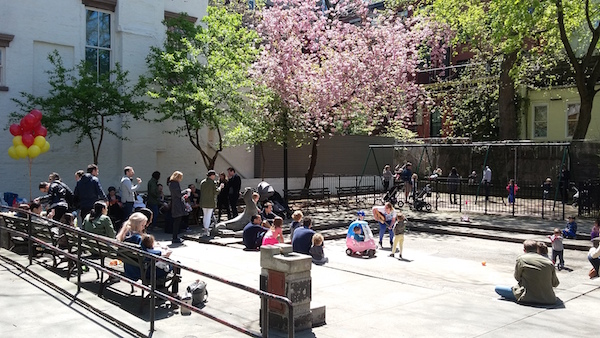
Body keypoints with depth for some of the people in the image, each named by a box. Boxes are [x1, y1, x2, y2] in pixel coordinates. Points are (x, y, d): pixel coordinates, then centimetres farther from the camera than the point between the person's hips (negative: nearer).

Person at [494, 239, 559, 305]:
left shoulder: (521, 259, -7)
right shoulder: (549, 262, 2)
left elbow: (517, 278, 4)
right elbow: (555, 284, 9)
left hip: (529, 297, -6)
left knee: (497, 289, 1)